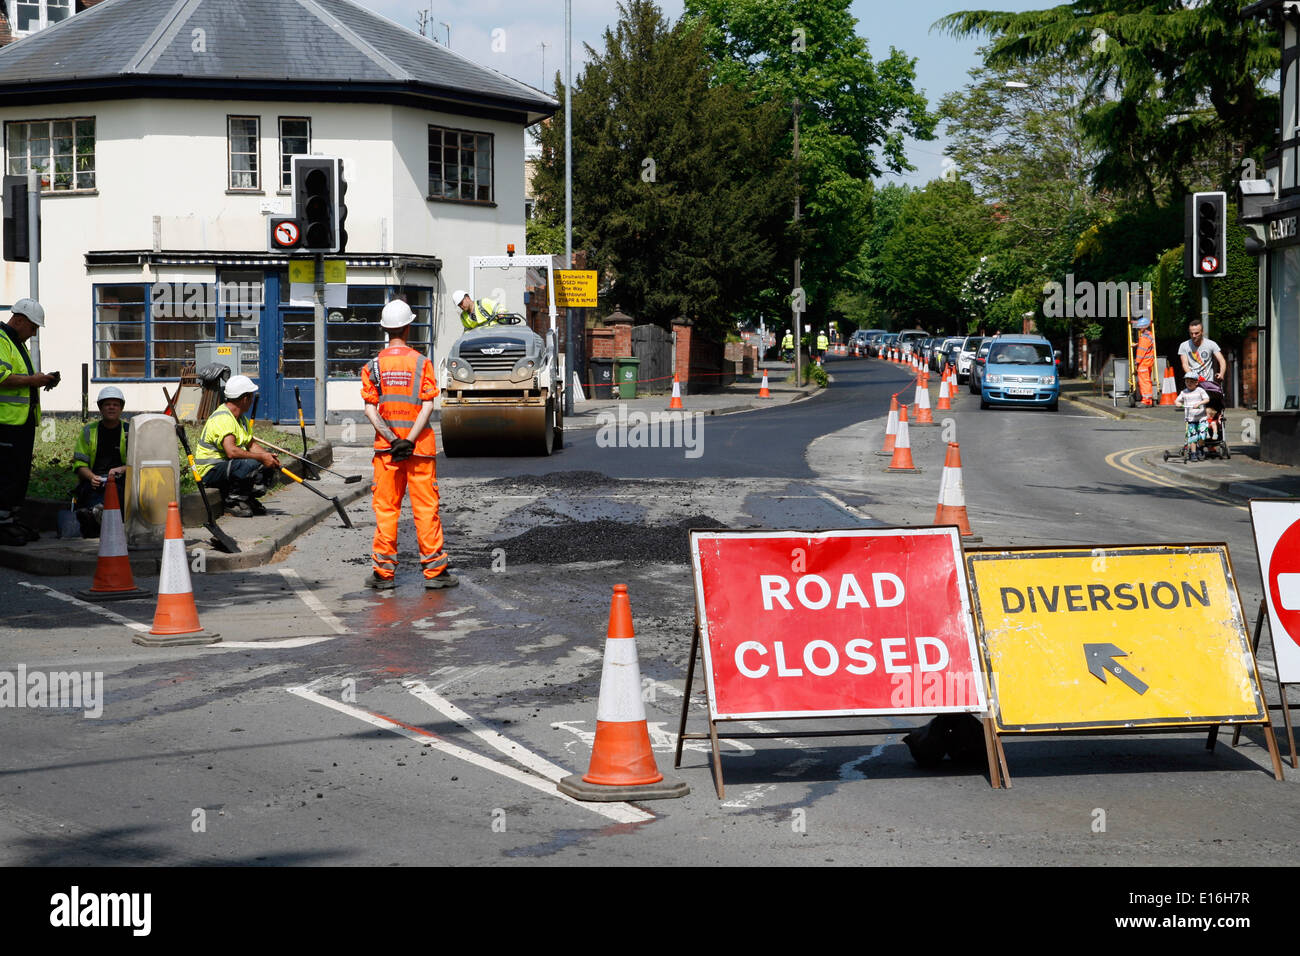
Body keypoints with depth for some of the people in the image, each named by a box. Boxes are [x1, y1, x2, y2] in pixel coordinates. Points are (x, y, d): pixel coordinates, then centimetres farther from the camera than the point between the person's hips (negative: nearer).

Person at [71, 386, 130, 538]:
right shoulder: (88, 432, 17)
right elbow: (79, 463, 11)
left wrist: (121, 469, -14)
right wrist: (92, 477, -12)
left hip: (122, 481, -1)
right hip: (93, 481, 1)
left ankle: (96, 511, -68)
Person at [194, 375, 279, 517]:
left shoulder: (241, 417, 13)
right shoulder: (222, 418, -22)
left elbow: (252, 444, 11)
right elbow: (231, 451, -34)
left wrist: (267, 455, -10)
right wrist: (261, 457, -29)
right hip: (211, 471, -10)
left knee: (269, 460, 6)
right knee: (251, 463, -34)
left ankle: (249, 498, 7)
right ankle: (233, 501, -17)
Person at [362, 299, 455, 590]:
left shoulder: (373, 365, 1)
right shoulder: (421, 362, -3)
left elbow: (370, 409, -6)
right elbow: (428, 405, -12)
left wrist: (392, 439, -9)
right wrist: (409, 440, -14)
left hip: (386, 445, 1)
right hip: (419, 445, -1)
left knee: (385, 508, 6)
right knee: (425, 507, 3)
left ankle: (384, 572, 5)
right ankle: (434, 570, 4)